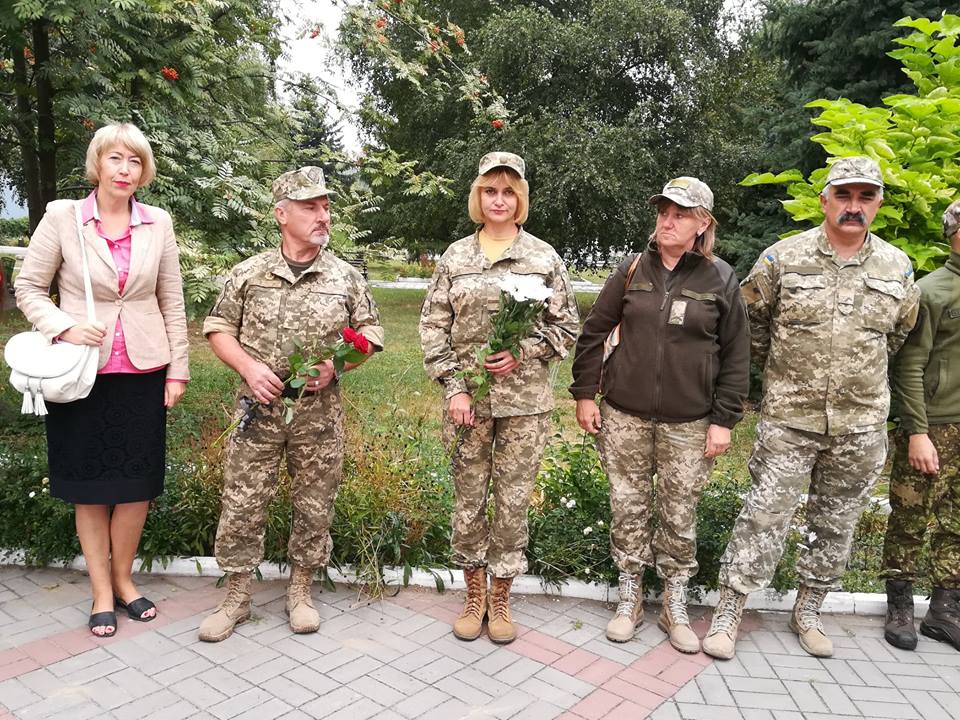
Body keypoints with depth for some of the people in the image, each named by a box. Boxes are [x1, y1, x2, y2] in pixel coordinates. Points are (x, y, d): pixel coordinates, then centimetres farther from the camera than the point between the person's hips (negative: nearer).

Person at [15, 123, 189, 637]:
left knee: (138, 485, 7)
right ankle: (101, 592, 24)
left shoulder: (158, 224, 3)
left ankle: (122, 579, 28)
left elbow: (172, 302, 5)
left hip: (143, 372, 2)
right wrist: (65, 327, -15)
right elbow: (28, 287, 3)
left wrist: (177, 370, 3)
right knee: (91, 488, 8)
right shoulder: (62, 217, -3)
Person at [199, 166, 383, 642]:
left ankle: (300, 593, 28)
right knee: (241, 504, 4)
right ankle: (235, 598, 23)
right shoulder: (250, 273, 2)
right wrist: (249, 368, -10)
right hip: (259, 407, 0)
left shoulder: (345, 277, 3)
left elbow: (370, 335, 7)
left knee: (315, 506, 9)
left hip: (319, 411, 1)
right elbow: (218, 328, 7)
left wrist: (336, 364, -11)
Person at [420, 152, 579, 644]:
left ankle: (500, 598, 24)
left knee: (514, 500, 6)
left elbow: (566, 326, 6)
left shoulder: (543, 257, 4)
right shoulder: (455, 257, 6)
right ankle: (473, 595, 27)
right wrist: (454, 386, -5)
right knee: (469, 498, 8)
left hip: (525, 399, 0)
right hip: (468, 397, 1)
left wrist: (523, 354, -9)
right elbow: (433, 327, 4)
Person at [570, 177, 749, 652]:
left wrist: (724, 420, -3)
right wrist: (585, 394, 3)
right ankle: (630, 599, 26)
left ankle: (675, 606, 25)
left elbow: (736, 355, 2)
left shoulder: (720, 279, 0)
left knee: (680, 515, 8)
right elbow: (593, 332, 7)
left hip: (688, 423, -1)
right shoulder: (633, 270, 3)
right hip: (625, 416, 1)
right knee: (628, 509, 9)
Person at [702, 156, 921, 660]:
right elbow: (751, 316, 7)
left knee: (836, 523, 14)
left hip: (860, 425, 3)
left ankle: (808, 611, 32)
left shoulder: (896, 268, 3)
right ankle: (728, 611, 12)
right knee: (764, 516, -1)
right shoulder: (784, 257, -5)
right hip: (788, 417, -3)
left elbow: (901, 332, 19)